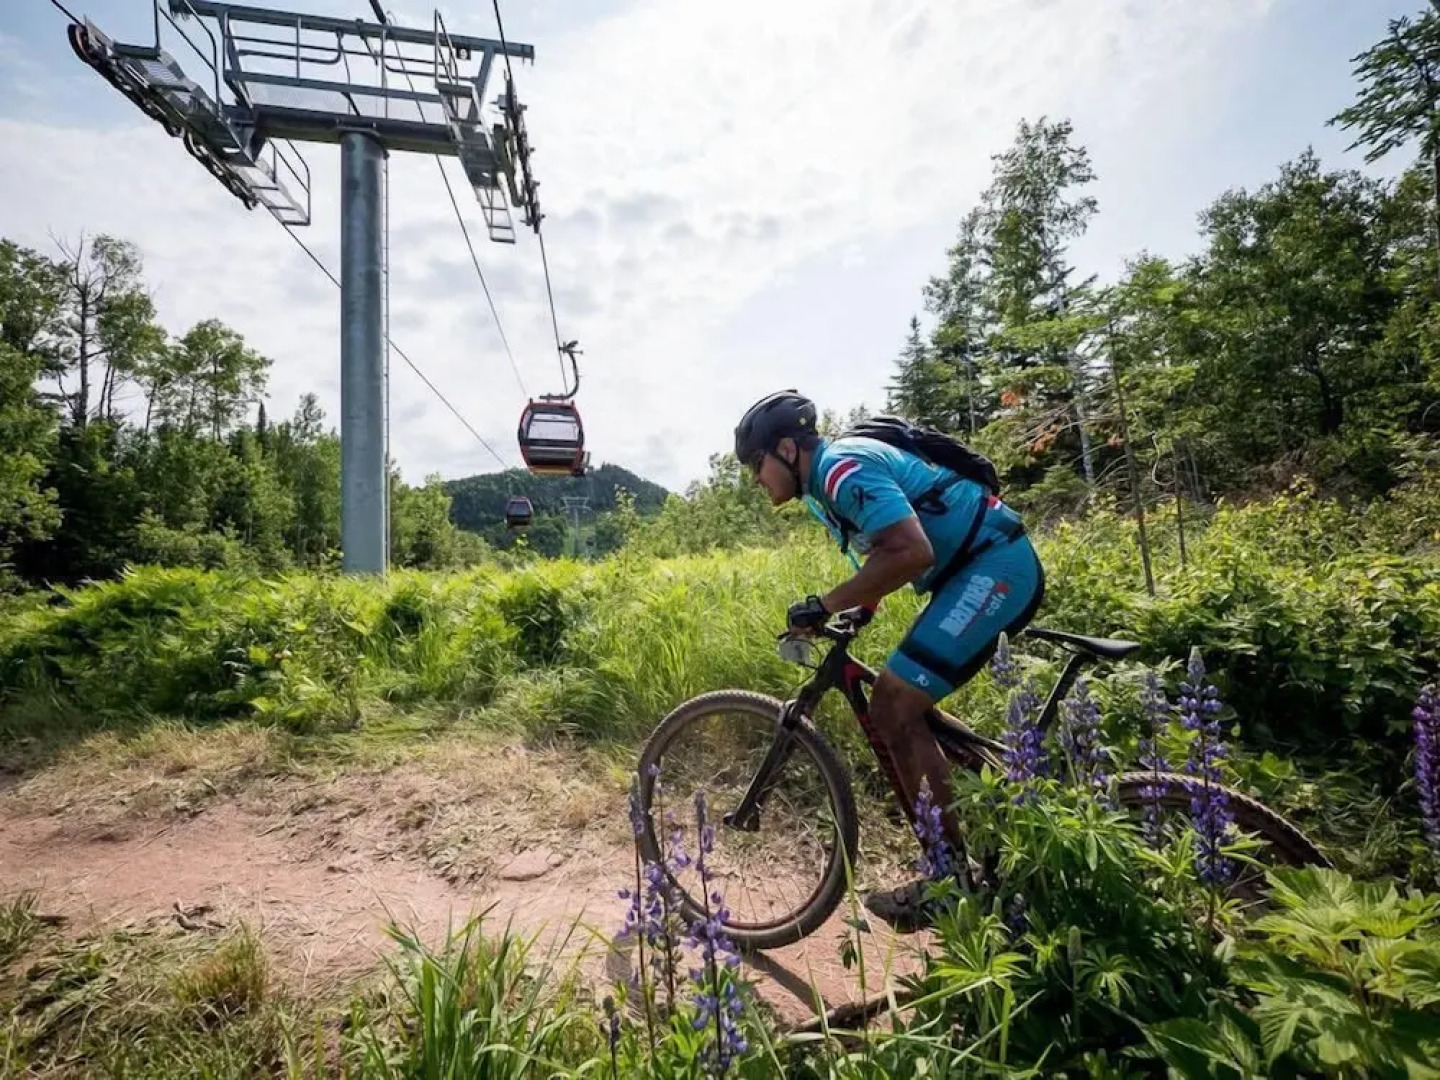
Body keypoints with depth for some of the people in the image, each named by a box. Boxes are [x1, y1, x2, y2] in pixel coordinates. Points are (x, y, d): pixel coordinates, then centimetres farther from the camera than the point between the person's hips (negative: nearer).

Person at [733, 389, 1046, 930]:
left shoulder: (844, 467, -18)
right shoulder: (826, 481, 14)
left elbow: (911, 552, -29)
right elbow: (880, 556, 22)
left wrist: (824, 605, -23)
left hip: (996, 567, -10)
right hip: (985, 571, 11)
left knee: (892, 708, -13)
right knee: (895, 709, 11)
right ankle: (955, 863, 21)